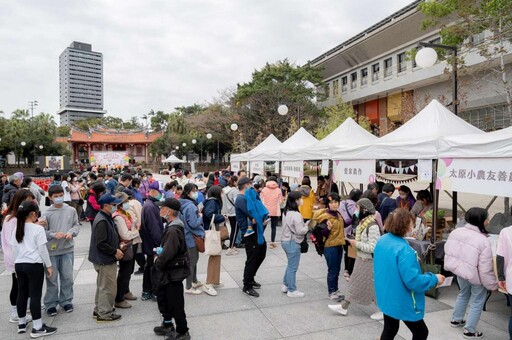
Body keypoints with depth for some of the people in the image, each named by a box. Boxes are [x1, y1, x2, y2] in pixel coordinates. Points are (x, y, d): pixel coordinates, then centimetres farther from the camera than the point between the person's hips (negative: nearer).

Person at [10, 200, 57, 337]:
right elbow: (42, 249, -10)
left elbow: (14, 249, 12)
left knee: (22, 294, 15)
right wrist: (49, 265, -2)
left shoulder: (17, 229, 7)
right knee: (35, 295, -3)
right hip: (34, 265, -6)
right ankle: (37, 327, 1)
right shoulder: (38, 229, -11)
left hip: (19, 265, 7)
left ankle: (22, 323, 28)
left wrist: (17, 264, 22)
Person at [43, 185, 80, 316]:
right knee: (52, 278, 6)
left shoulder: (71, 210, 1)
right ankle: (51, 304, 21)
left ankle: (66, 301, 26)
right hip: (52, 250, -2)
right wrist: (53, 234, -21)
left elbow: (76, 225, 6)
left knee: (67, 277, 9)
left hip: (68, 249, 2)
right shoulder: (47, 214, -6)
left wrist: (71, 232, -13)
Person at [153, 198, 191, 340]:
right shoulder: (172, 225, 5)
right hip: (169, 270, 10)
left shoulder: (173, 230, -28)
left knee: (176, 304, 4)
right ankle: (168, 325, 43)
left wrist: (158, 261, -11)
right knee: (162, 296, 24)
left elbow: (168, 253, -29)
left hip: (174, 272, -10)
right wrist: (160, 257, 3)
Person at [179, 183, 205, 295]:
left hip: (189, 236, 10)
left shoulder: (183, 204, 6)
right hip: (192, 236, -10)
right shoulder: (191, 206, -25)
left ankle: (194, 281, 36)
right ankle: (189, 288, 10)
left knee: (194, 259, 22)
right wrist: (201, 216, -12)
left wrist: (197, 213, 8)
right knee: (192, 261, 0)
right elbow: (193, 224, -26)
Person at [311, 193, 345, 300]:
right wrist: (328, 228, -34)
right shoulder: (325, 216, -18)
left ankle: (335, 290, 29)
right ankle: (331, 292, 16)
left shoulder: (338, 214, 5)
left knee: (337, 270, 16)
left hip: (339, 246, 7)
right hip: (330, 247, -7)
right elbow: (323, 234, -19)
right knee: (332, 270, 2)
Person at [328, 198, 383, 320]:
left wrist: (357, 244, -21)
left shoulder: (372, 226, -26)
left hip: (369, 261, -9)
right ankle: (344, 307, 26)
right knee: (354, 283, 16)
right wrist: (355, 242, 1)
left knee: (371, 287, 5)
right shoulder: (363, 222, 3)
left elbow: (373, 247, -28)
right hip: (361, 258, 9)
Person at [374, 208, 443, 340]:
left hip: (385, 297, 8)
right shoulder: (404, 249, -29)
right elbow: (413, 281, -29)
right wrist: (434, 279, -14)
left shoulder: (381, 241, -2)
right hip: (402, 301, -8)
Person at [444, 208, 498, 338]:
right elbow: (486, 269, -22)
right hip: (475, 276, -6)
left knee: (463, 294, 29)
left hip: (459, 270, 6)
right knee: (477, 302, 15)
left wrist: (451, 267, 18)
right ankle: (469, 331, 25)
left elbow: (448, 251, 3)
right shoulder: (483, 241, -28)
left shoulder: (455, 232, -10)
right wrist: (493, 285, -8)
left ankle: (456, 319, 43)